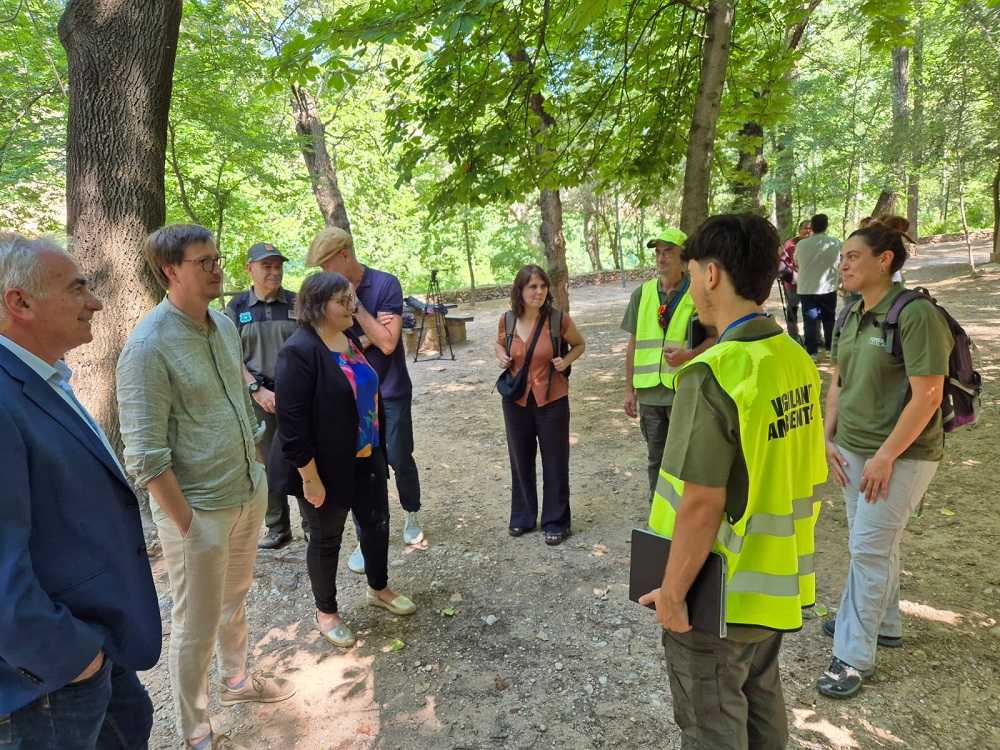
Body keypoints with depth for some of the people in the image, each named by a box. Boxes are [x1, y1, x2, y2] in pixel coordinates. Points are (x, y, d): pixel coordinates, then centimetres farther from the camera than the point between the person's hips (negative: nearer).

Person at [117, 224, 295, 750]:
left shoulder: (226, 326, 3)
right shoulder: (149, 346, -20)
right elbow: (144, 456, -20)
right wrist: (187, 523, -18)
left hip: (249, 494, 7)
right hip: (198, 509, -7)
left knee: (235, 599, 25)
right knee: (196, 626, 11)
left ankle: (236, 680, 48)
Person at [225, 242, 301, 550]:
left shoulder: (297, 303, 3)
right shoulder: (237, 307, 4)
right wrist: (257, 390, -9)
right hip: (258, 395, 1)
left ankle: (311, 522, 16)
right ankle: (278, 528, 23)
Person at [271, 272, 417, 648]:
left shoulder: (350, 338, 3)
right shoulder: (300, 351, -23)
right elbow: (292, 422, -24)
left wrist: (378, 446, 17)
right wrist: (310, 477, -22)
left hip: (366, 458, 8)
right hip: (326, 466, -8)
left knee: (377, 521, 19)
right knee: (327, 538, 11)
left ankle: (379, 589, 43)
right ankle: (325, 612, 33)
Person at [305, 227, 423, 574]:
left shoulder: (385, 284, -13)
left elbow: (388, 342, -20)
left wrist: (355, 304, -20)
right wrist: (365, 338, -16)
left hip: (391, 392, -3)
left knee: (400, 459, 9)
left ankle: (412, 513, 37)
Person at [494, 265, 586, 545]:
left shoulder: (558, 320, -12)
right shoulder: (507, 320, -5)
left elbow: (579, 345, 6)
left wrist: (565, 361, -14)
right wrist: (502, 358, -5)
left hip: (552, 400, -3)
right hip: (517, 400, 3)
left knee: (555, 463, 6)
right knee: (520, 461, 16)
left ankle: (556, 523, 23)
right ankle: (522, 517, 34)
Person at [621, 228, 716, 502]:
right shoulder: (641, 294, 6)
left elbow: (715, 338, -1)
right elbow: (633, 344, 10)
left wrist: (688, 354, -20)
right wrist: (629, 389, 9)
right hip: (650, 392, 4)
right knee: (656, 458, 16)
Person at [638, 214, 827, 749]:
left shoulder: (714, 374, -27)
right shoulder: (796, 358, -2)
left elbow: (701, 505, -26)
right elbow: (801, 475, 7)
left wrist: (672, 592, -13)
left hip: (720, 596, -7)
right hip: (779, 583, 7)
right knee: (761, 701, 28)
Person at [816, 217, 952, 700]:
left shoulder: (915, 315, -19)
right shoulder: (851, 316, 5)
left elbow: (927, 396, -21)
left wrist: (885, 457, -19)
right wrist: (829, 439, 4)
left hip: (901, 455, -7)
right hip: (852, 450, 7)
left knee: (869, 548, -2)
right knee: (874, 544, 19)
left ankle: (854, 656, 10)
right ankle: (882, 624, 39)